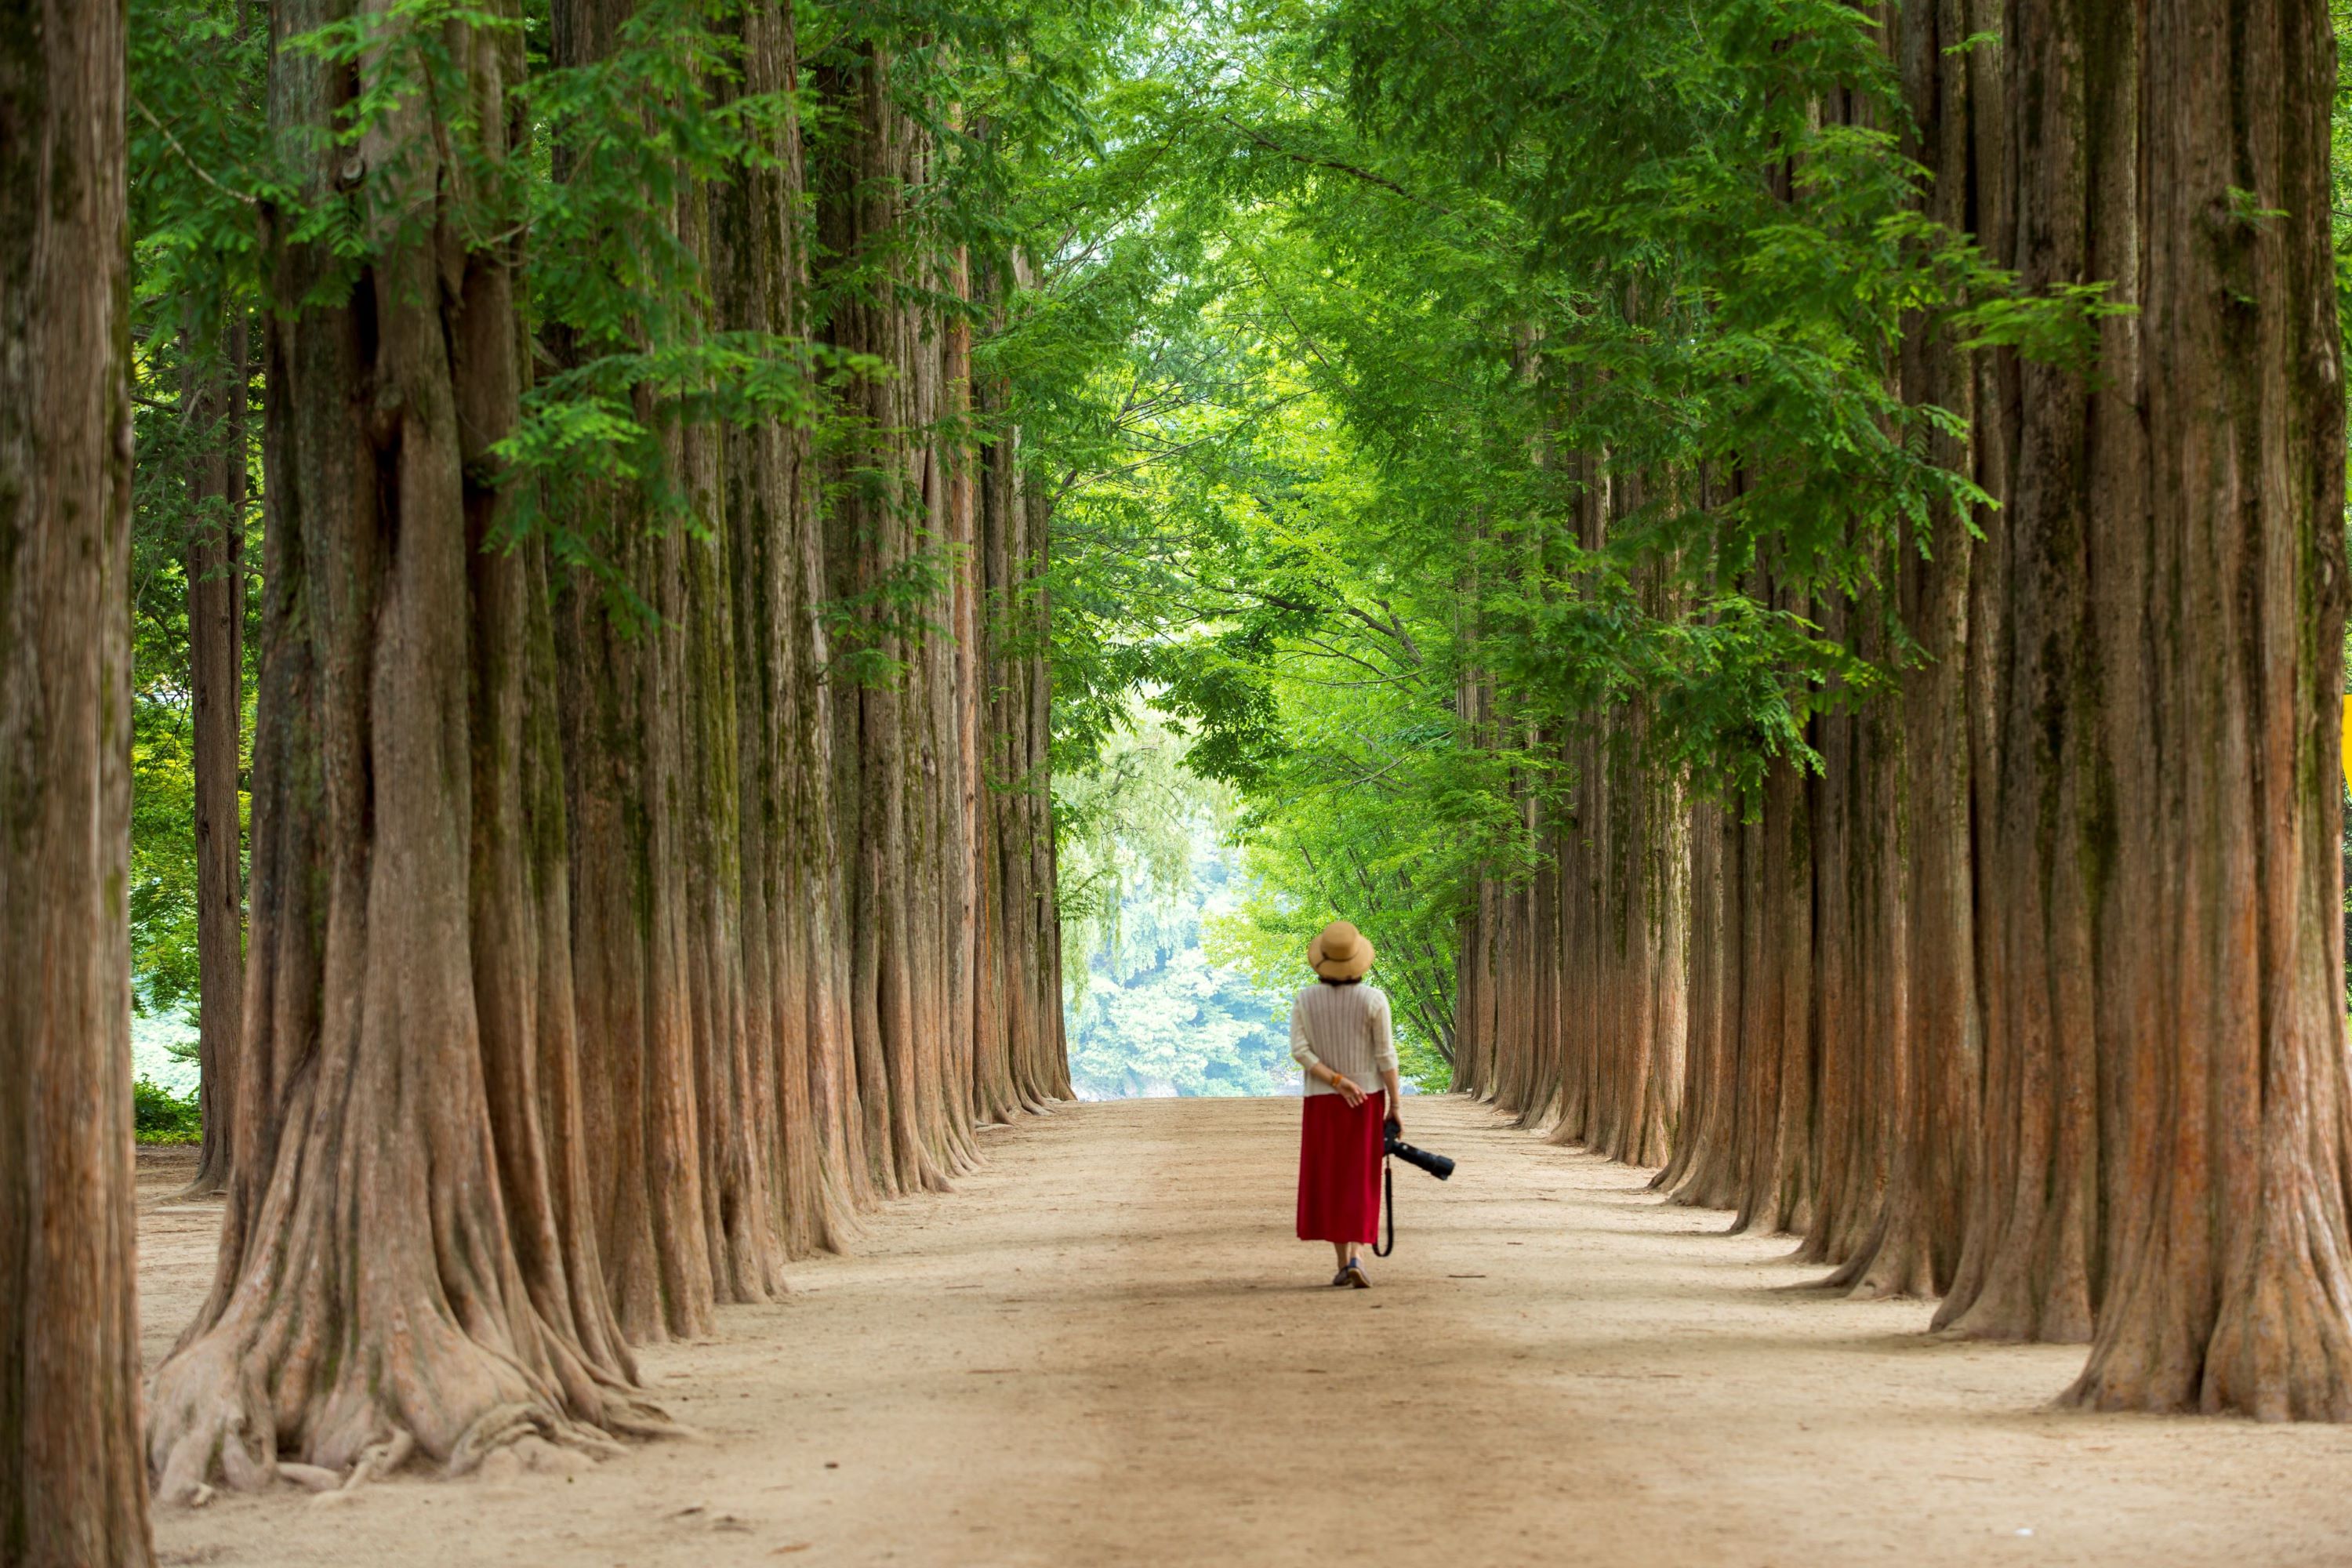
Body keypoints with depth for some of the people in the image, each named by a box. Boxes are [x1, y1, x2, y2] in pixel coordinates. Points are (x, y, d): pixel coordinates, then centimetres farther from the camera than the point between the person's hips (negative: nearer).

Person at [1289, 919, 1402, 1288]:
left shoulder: (1305, 1000, -3)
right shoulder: (1373, 999, -10)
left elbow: (1299, 1051, -12)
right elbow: (1385, 1055, -9)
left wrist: (1338, 1082, -14)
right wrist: (1395, 1105, -3)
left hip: (1322, 1101, 2)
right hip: (1368, 1099, -2)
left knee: (1330, 1180, 10)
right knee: (1361, 1181, 5)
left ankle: (1343, 1263, 8)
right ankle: (1355, 1258, -11)